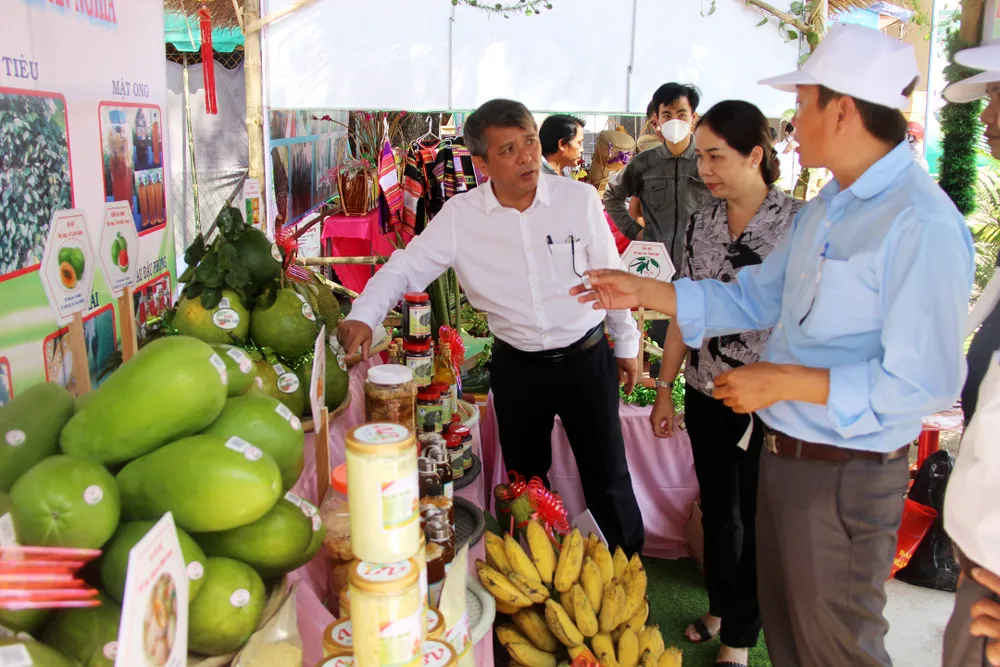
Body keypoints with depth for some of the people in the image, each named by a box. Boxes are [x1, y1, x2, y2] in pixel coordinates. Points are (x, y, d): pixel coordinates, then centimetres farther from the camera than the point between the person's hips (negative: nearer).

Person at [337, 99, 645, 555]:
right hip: (516, 367, 1)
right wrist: (363, 315, -23)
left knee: (608, 478, 9)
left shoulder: (579, 199, -9)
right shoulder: (459, 216, -9)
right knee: (525, 482, 17)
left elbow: (610, 276, 1)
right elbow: (406, 266, -6)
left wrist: (626, 343, 9)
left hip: (586, 358, -1)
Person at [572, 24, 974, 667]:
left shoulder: (921, 224, -22)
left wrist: (785, 381, -22)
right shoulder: (826, 209, 8)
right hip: (784, 456, 8)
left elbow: (922, 382, -26)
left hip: (847, 475, -8)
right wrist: (644, 291, 7)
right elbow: (757, 298, 13)